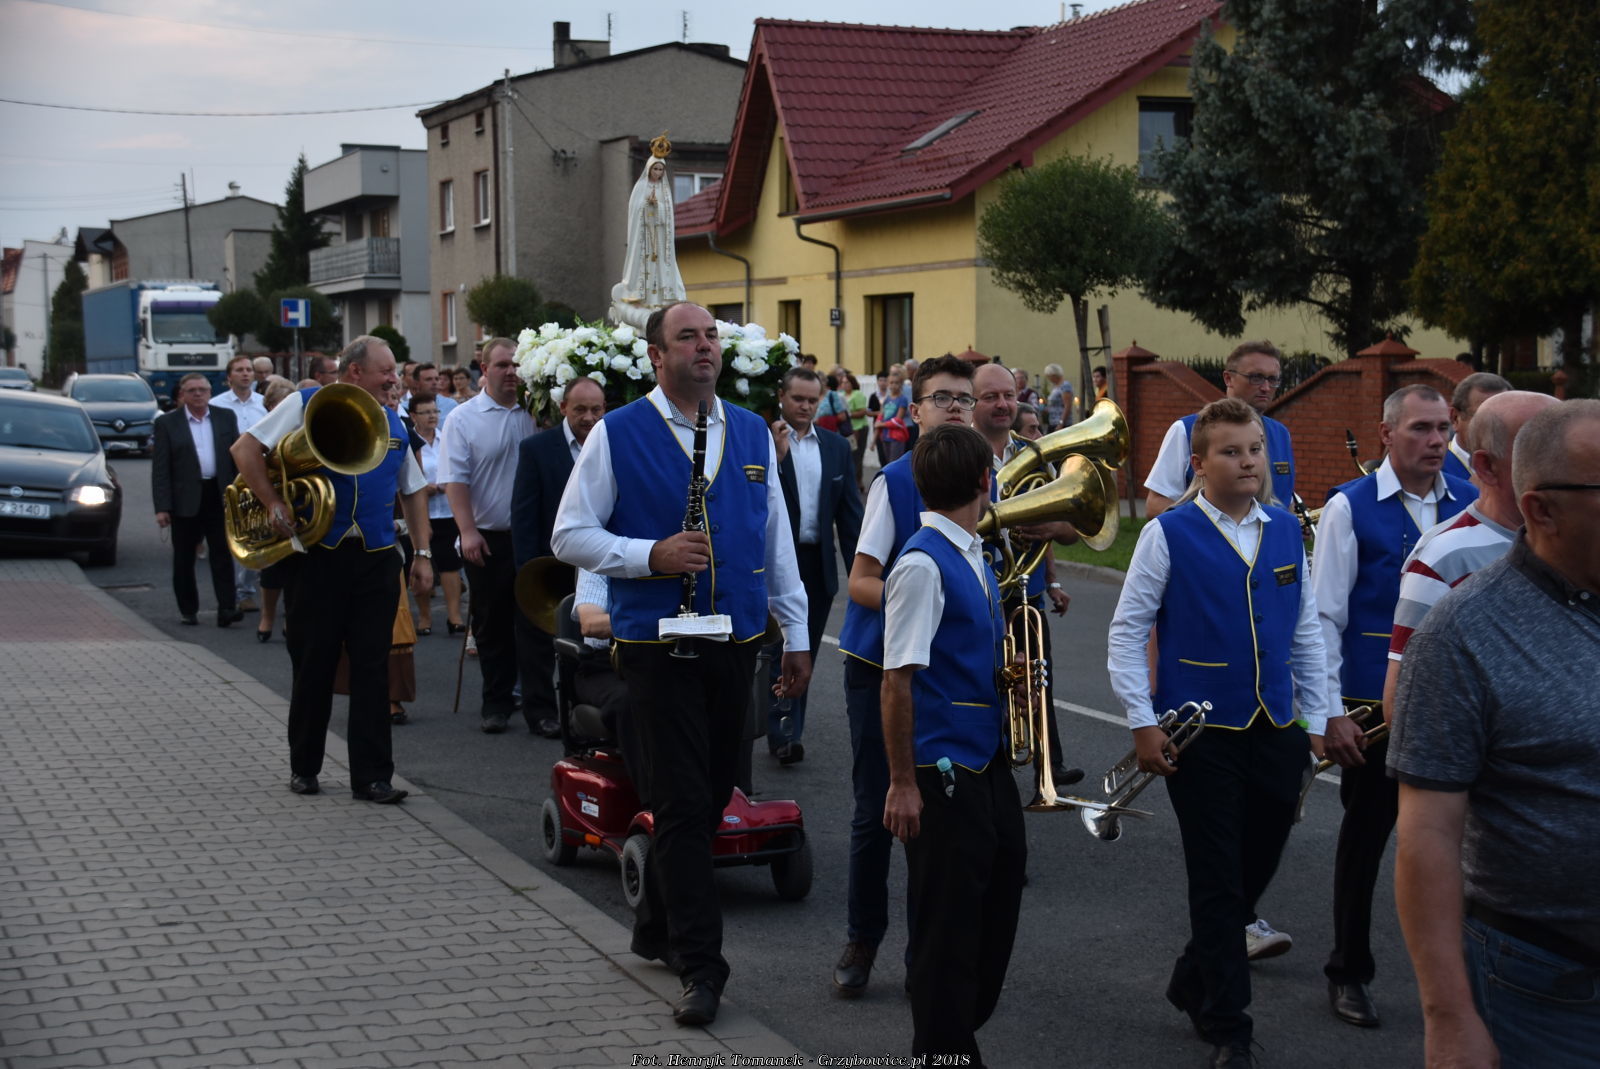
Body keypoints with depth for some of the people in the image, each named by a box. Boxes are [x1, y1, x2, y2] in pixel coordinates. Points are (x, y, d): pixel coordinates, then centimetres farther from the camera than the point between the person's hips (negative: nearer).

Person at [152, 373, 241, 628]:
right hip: (185, 499, -1)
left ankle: (226, 609, -6)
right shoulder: (167, 422, 1)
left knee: (222, 554, -3)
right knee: (184, 557, 7)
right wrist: (162, 507, -10)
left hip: (219, 495, 1)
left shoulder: (226, 417, 8)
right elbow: (160, 468, -3)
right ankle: (188, 609, 18)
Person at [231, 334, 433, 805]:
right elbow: (245, 449, -5)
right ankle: (304, 767, 20)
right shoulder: (307, 405, -1)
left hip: (376, 560, 3)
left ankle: (371, 776, 6)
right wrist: (274, 505, -13)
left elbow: (413, 491, 19)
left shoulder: (392, 422, 13)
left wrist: (422, 553, 12)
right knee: (313, 665, 6)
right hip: (317, 557, -3)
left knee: (372, 668, 2)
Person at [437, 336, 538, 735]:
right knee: (492, 625, 8)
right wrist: (468, 532, -14)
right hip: (487, 539, -1)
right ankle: (496, 703, 19)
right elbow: (455, 480, -7)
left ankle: (540, 706, 5)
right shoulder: (463, 419, -2)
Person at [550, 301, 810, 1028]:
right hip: (658, 646, -5)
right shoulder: (618, 435, -4)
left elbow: (777, 539, 15)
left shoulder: (752, 434, 10)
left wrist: (795, 635, 14)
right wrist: (652, 554, -18)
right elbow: (570, 536, -4)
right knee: (683, 805, -6)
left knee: (709, 799, 13)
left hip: (736, 643, 5)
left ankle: (657, 928, 31)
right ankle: (699, 966, -1)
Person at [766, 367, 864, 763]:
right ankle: (784, 734, -8)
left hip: (819, 564, 4)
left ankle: (787, 732, 20)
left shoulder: (836, 447, 10)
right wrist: (776, 455, -21)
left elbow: (850, 511, 10)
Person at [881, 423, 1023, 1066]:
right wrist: (903, 783, -18)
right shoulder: (923, 565, -19)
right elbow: (897, 681, -19)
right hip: (943, 770, -9)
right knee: (948, 916, 2)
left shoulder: (973, 556, 8)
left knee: (1002, 878, 20)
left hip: (987, 760, 9)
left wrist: (1006, 673, 1)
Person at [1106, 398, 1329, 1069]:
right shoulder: (1169, 534, -7)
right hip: (1202, 735, -4)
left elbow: (1305, 631, 13)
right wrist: (1142, 723, -9)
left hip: (1276, 732, 5)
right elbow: (1126, 631, -4)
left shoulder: (1286, 531, 7)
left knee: (1256, 870, 13)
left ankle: (1194, 985, 37)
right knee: (1217, 884, 2)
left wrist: (1315, 720, 11)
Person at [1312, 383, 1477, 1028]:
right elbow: (1324, 617, -7)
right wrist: (1331, 713, -10)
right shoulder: (1349, 508, -6)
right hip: (1374, 705, -3)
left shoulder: (1472, 504, 4)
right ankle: (1349, 973, 24)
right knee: (1365, 836, 9)